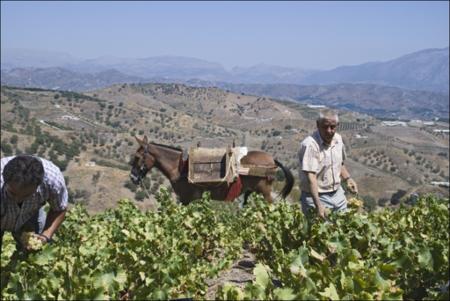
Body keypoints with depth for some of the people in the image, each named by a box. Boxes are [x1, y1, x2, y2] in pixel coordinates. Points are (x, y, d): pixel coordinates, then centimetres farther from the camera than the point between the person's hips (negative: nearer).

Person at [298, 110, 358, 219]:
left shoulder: (338, 139, 2)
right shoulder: (310, 145, -22)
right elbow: (310, 177, -27)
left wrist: (348, 179, 3)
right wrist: (318, 205, -33)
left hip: (337, 194, 7)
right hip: (316, 196, -7)